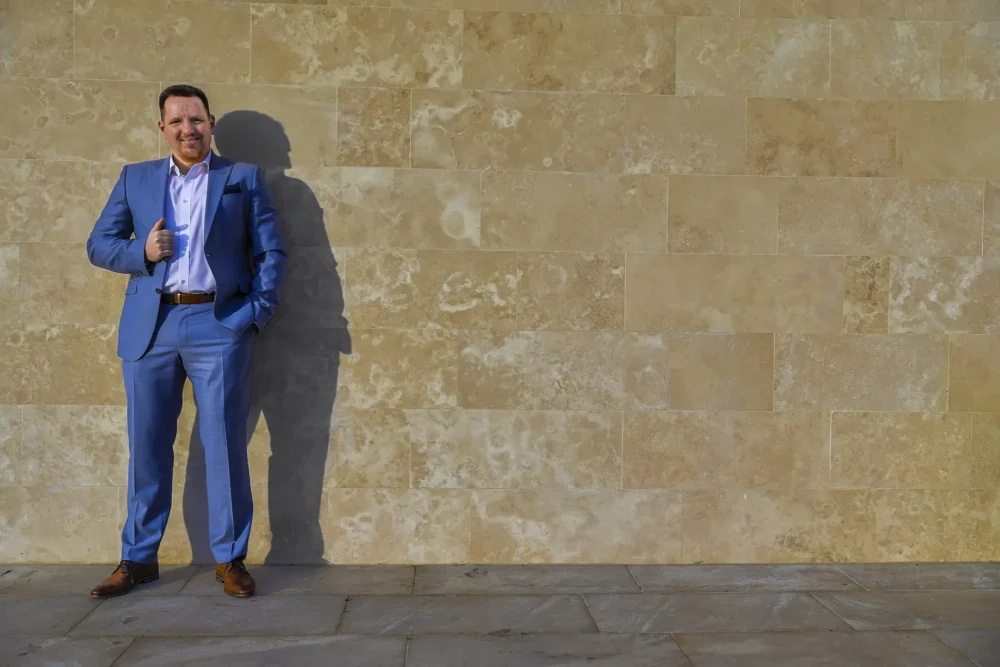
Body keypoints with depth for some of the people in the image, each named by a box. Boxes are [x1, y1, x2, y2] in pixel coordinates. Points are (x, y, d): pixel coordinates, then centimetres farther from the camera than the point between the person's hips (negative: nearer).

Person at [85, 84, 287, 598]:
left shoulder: (244, 179, 11)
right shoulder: (135, 178, 17)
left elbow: (270, 252, 7)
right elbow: (98, 244, 15)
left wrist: (258, 312, -6)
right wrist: (141, 251, -5)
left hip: (218, 325, -2)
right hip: (149, 328, 2)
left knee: (225, 445, -2)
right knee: (147, 446, 7)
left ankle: (230, 559, 9)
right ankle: (138, 558, 20)